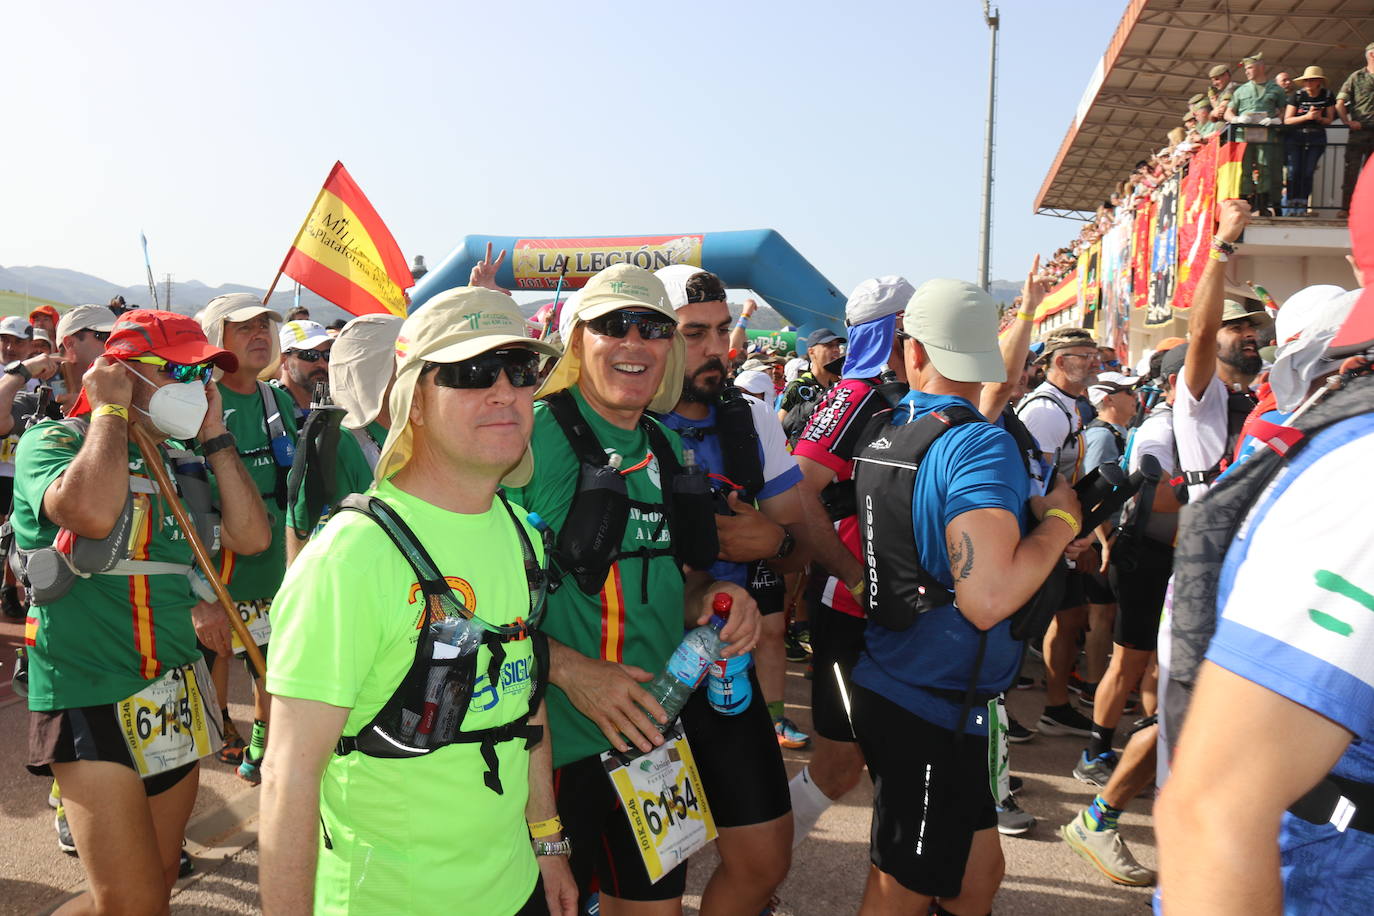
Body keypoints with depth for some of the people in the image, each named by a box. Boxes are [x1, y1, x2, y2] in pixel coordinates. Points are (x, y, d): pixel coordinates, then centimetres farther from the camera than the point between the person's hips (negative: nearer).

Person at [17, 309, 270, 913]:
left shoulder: (181, 460, 10)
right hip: (92, 699, -6)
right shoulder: (52, 441, -7)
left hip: (175, 698, 6)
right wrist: (110, 411, -15)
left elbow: (251, 535, 0)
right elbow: (91, 511, -30)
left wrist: (214, 436, 0)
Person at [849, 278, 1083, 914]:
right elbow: (988, 599, -29)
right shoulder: (982, 447, -20)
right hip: (934, 708, -7)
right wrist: (1060, 521, -14)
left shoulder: (884, 436, 5)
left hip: (885, 688, 8)